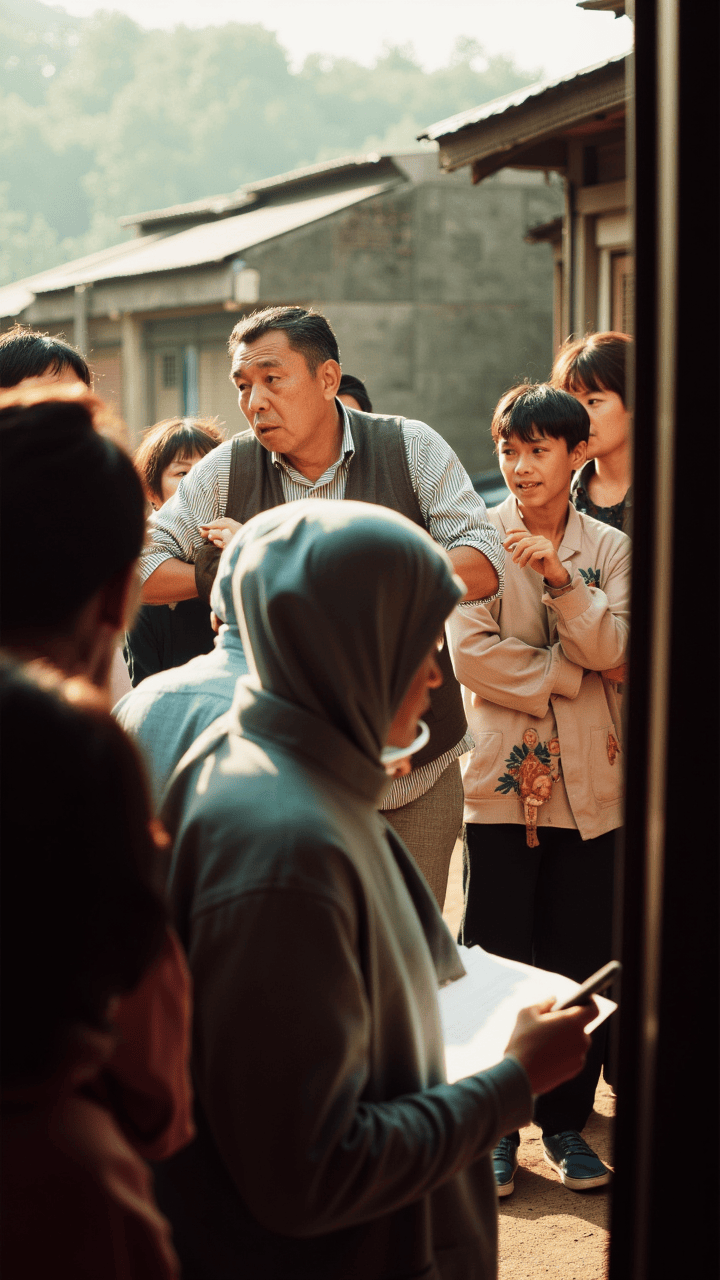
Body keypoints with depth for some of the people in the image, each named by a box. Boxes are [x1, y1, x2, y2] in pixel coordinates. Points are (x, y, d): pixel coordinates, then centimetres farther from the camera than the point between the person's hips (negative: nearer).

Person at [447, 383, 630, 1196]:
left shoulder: (609, 550, 7)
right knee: (494, 962, 3)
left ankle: (565, 1121, 21)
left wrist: (559, 576, -20)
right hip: (500, 783, -2)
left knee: (581, 961, 7)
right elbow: (469, 651, -10)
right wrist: (570, 673, -8)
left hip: (589, 788, 2)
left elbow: (616, 652, -7)